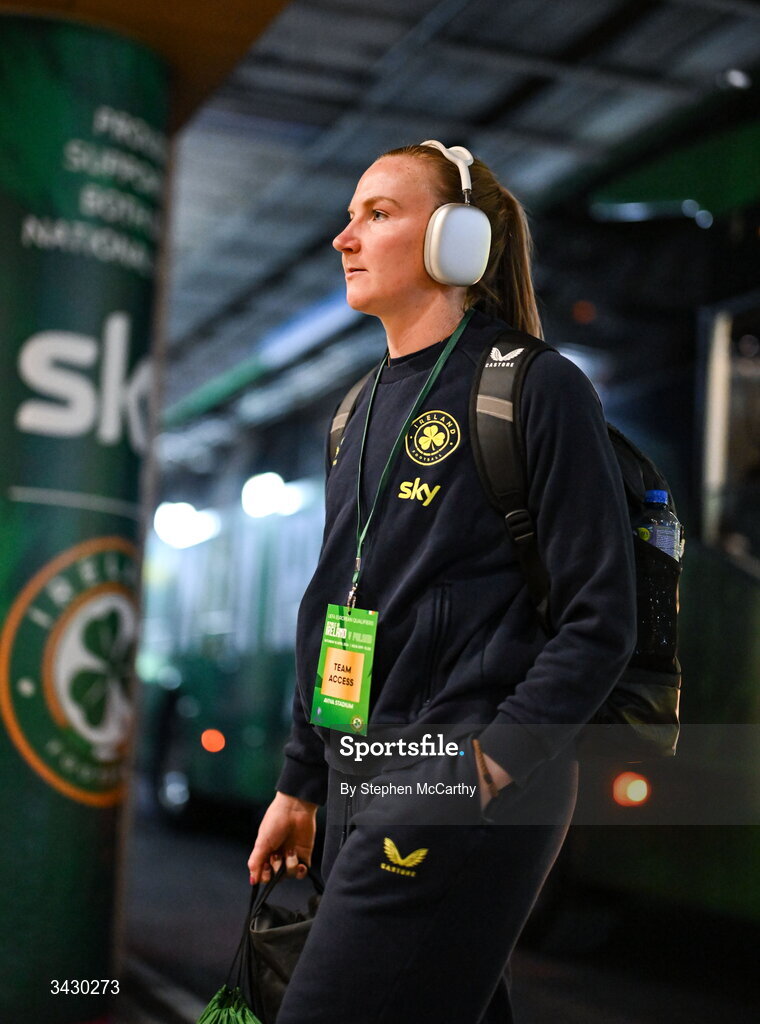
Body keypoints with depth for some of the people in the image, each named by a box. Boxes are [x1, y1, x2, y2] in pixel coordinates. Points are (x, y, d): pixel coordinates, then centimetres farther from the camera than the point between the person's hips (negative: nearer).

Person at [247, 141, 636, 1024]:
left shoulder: (537, 388, -8)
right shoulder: (362, 407, 15)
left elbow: (600, 617, -11)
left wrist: (492, 763, -18)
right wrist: (301, 782, 17)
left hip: (467, 789, -7)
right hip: (362, 783, 7)